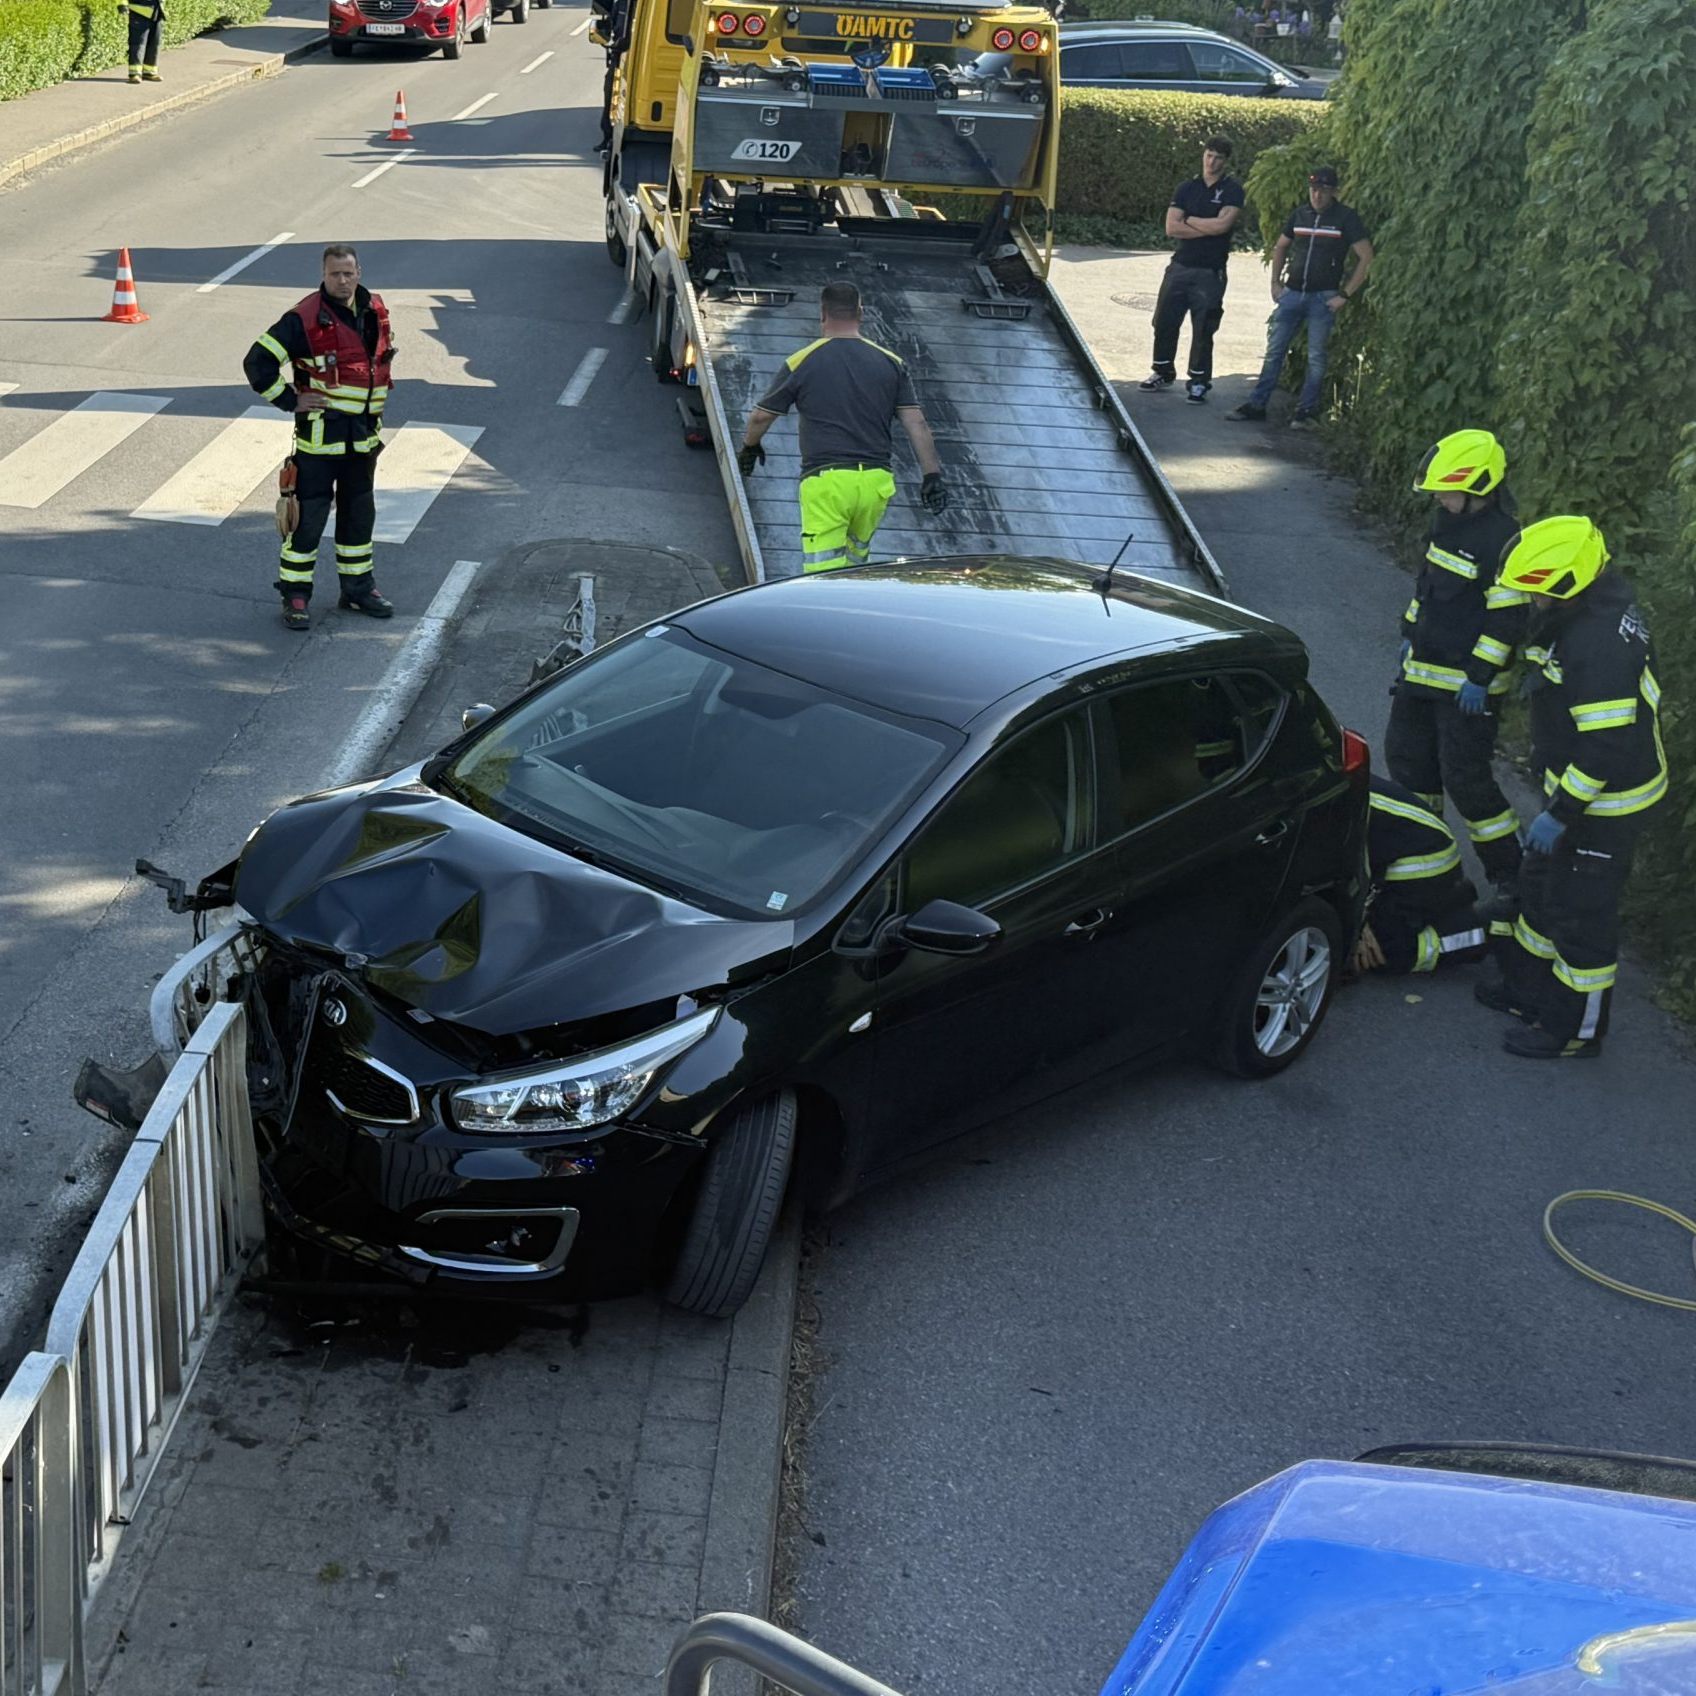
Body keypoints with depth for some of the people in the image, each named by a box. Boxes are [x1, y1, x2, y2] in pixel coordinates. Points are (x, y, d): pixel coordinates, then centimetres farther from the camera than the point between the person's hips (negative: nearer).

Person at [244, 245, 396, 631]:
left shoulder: (375, 311, 5)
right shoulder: (304, 319, -15)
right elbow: (258, 362, -14)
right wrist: (290, 400, -12)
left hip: (363, 435, 6)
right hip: (320, 434, -6)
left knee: (359, 512, 16)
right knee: (308, 515, -2)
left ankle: (358, 587, 29)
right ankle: (296, 594, 7)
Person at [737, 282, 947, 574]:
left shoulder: (802, 362, 2)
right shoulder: (891, 363, 9)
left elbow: (761, 416, 11)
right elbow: (916, 423, 5)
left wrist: (750, 446, 31)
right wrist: (933, 475, 9)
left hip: (825, 481, -3)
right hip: (876, 481, 4)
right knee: (856, 560, 24)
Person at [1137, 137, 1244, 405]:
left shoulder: (1232, 190, -3)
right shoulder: (1186, 189, 7)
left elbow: (1222, 224, -18)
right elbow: (1172, 227, -5)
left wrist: (1190, 220, -6)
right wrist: (1208, 228, -12)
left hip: (1210, 271, -4)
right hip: (1180, 266, 4)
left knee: (1203, 329, 1)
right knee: (1165, 322, 7)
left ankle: (1199, 381, 13)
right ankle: (1163, 373, 23)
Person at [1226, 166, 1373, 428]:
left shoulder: (1346, 218, -6)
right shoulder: (1299, 215, 7)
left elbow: (1366, 257, -8)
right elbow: (1281, 247, 22)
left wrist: (1345, 294, -11)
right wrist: (1276, 282, 11)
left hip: (1323, 298, -4)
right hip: (1292, 293, 4)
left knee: (1316, 357, 0)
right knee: (1274, 351, 3)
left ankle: (1305, 411, 7)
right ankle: (1256, 405, 8)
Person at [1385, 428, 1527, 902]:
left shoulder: (1504, 541, -21)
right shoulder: (1447, 521, 6)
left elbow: (1507, 619, -21)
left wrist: (1479, 677, -21)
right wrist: (1410, 631, 21)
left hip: (1467, 683, -9)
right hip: (1423, 668, 9)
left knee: (1466, 778, -7)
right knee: (1406, 755, 19)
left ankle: (1508, 873, 6)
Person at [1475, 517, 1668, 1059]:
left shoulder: (1599, 644, -32)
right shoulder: (1595, 608, 1)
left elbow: (1607, 747, -32)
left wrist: (1560, 814, -25)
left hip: (1604, 803, -10)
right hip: (1576, 788, 10)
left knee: (1580, 913, 4)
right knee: (1542, 887, 24)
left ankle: (1575, 1030, 20)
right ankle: (1528, 990, 42)